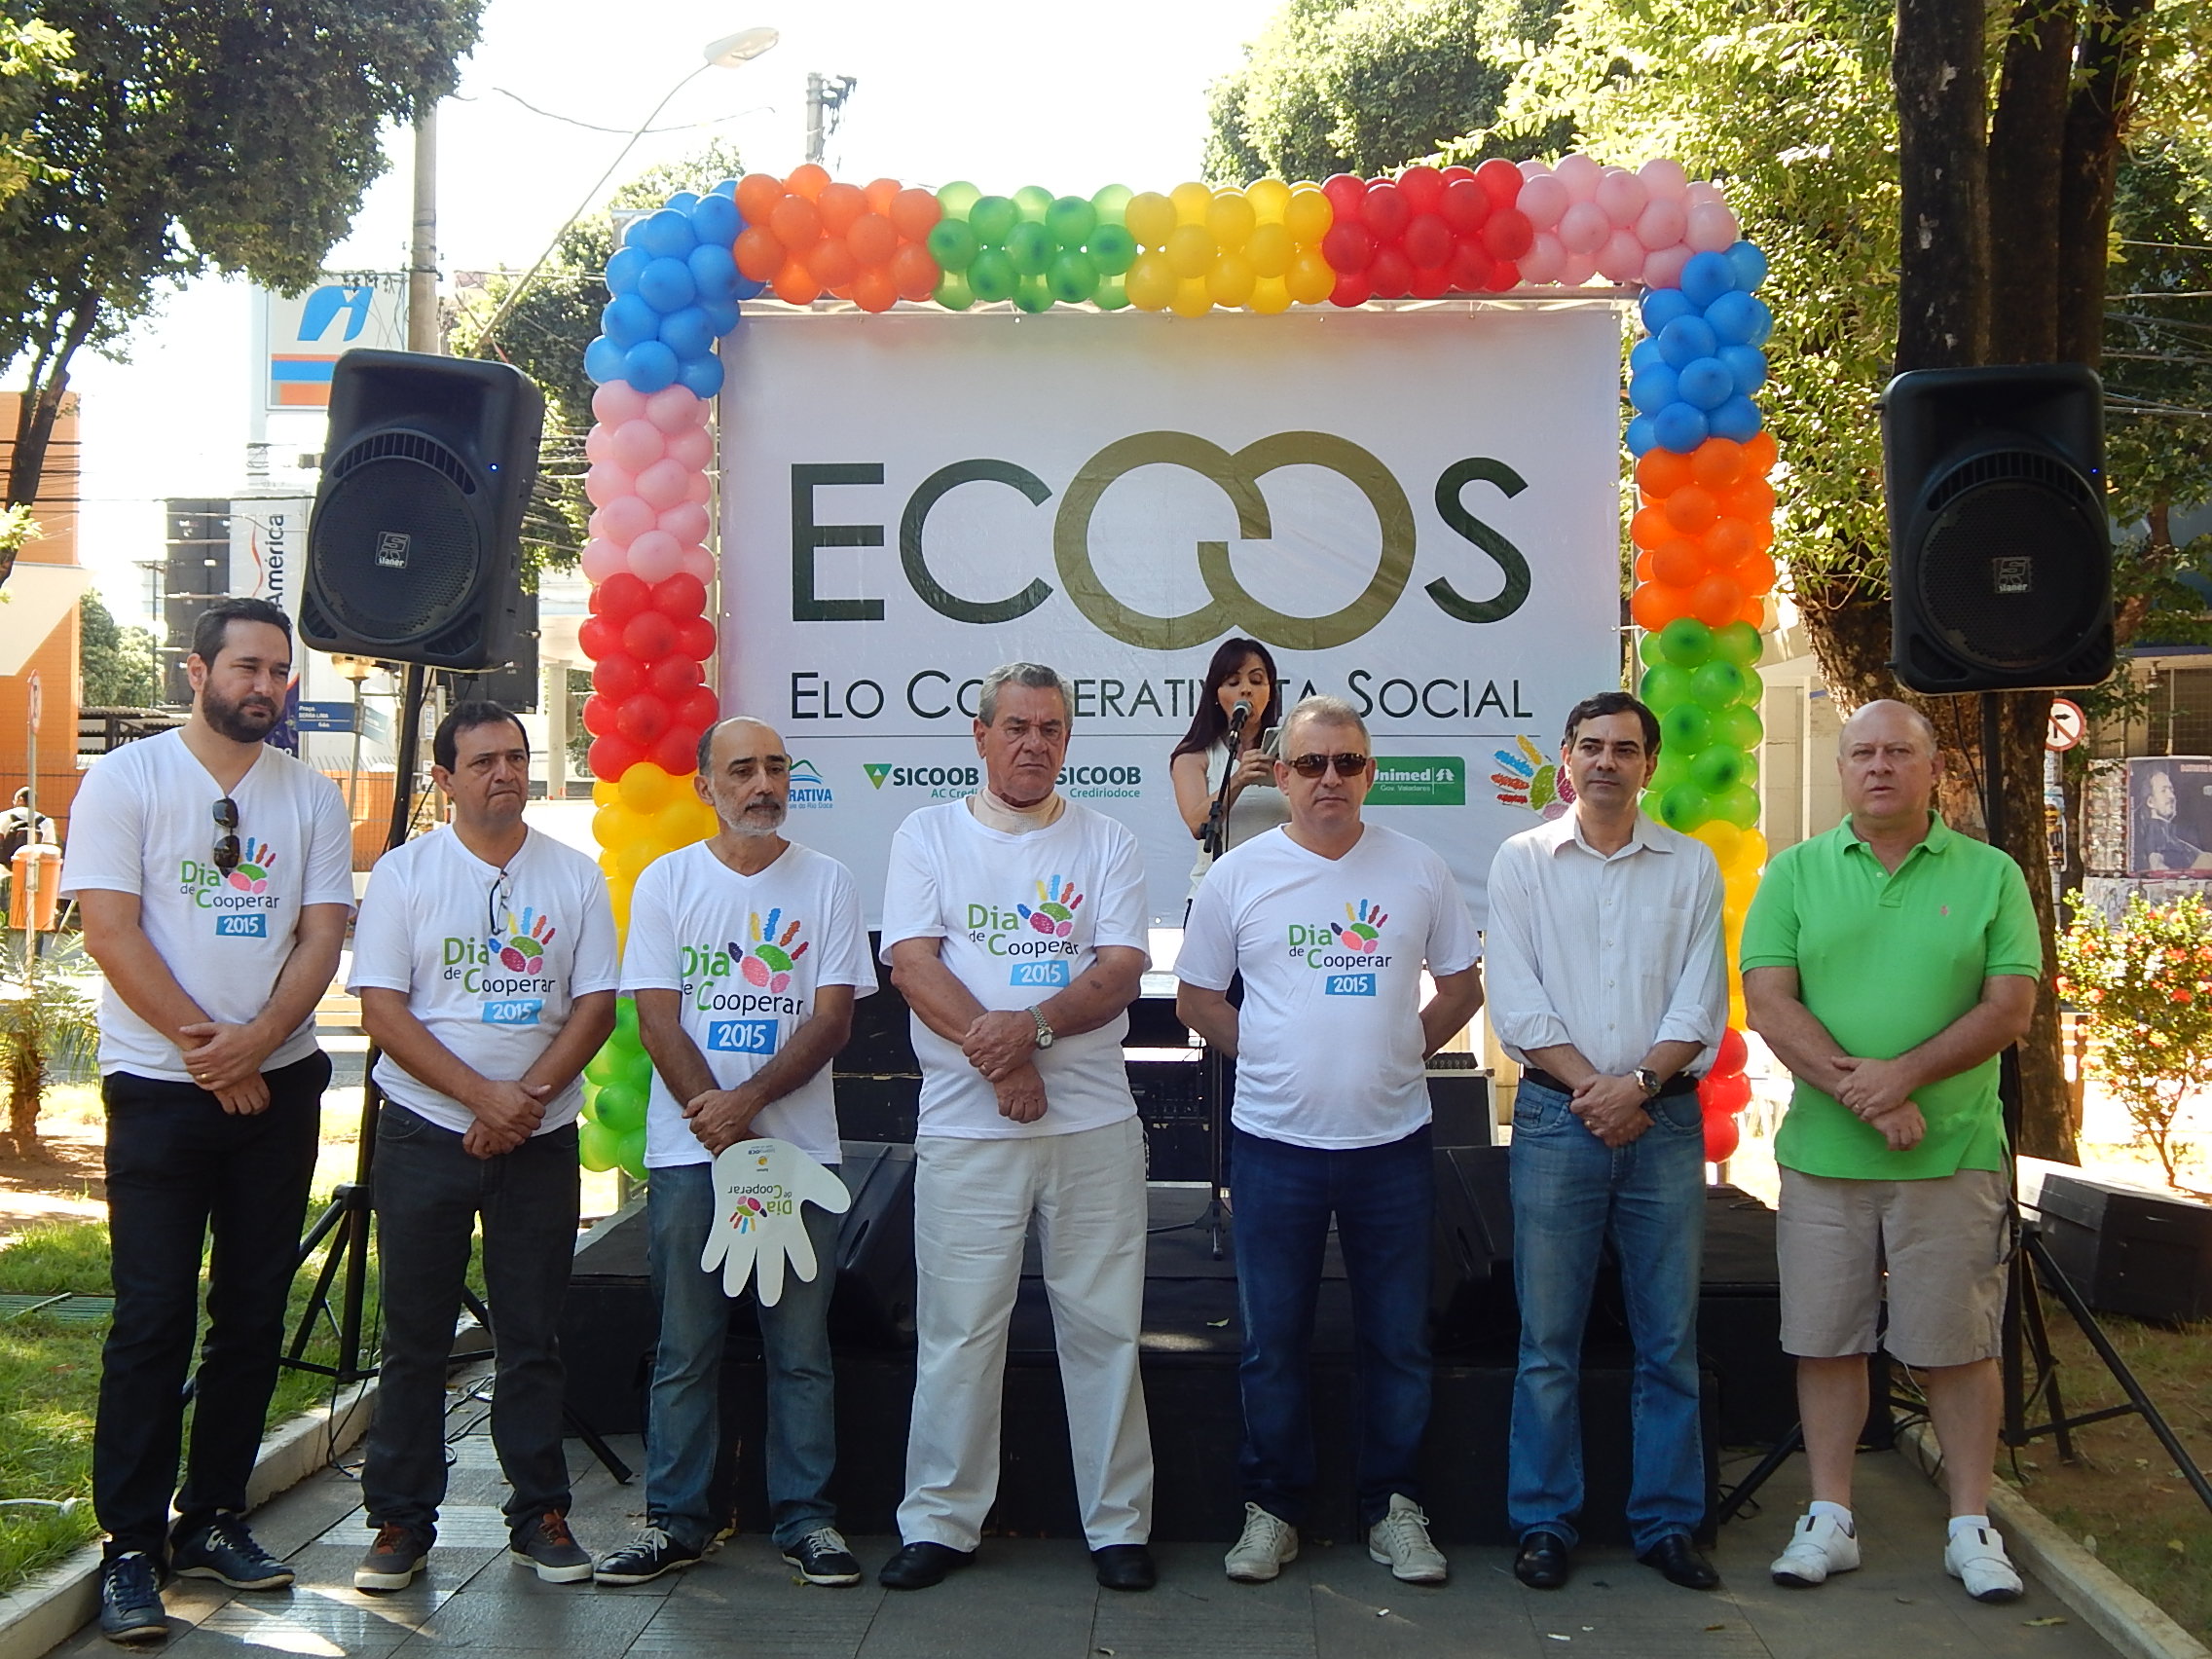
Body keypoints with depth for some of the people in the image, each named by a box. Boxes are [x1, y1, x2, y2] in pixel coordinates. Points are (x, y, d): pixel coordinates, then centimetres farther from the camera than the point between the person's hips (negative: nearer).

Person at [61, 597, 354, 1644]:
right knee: (154, 1319, -4)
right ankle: (131, 1547, 4)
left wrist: (255, 1041, -14)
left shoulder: (311, 798, 9)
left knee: (253, 1313, 8)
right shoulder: (127, 780, -1)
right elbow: (110, 932, -8)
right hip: (160, 1087, -4)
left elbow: (322, 937, 2)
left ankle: (213, 1519, 20)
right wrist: (205, 1048, -12)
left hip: (280, 1085, 4)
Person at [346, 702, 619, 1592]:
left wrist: (528, 1097, -13)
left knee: (534, 1336, 6)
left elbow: (595, 1005, 2)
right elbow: (383, 1010, -6)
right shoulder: (404, 873, 1)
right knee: (414, 1338, 4)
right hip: (426, 1132, -1)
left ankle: (540, 1514, 16)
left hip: (541, 1138, 1)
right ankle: (401, 1520, 14)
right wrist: (481, 1095, -16)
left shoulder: (575, 876, 5)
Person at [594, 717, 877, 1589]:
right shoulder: (666, 881, 4)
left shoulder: (827, 882, 4)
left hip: (798, 1147, 0)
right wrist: (725, 1132, -10)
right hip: (689, 1148, 0)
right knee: (685, 1346, 5)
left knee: (801, 1344, 4)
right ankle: (674, 1518, 15)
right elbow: (658, 1023, -2)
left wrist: (746, 1102, -15)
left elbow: (832, 1018, -3)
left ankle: (806, 1516, 13)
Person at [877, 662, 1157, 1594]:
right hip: (965, 1130, -1)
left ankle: (1119, 1523, 15)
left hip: (1094, 1124, 1)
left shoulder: (1106, 844, 9)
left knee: (1104, 1327, 5)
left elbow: (1122, 973, -2)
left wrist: (1032, 1025, -19)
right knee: (957, 1332, 3)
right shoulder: (927, 838, 7)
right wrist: (998, 1055, -15)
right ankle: (940, 1521, 15)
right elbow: (913, 965, -4)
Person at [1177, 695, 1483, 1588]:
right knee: (1272, 1342, 7)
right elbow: (1198, 997, 8)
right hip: (1275, 1144, -1)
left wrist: (1403, 1049, 1)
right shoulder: (1238, 875, 0)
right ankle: (1272, 1510, 20)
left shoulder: (1418, 870, 3)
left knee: (1399, 1339, 8)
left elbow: (1460, 986, 12)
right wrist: (1270, 1055, 0)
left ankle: (1394, 1510, 21)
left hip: (1392, 1143, 1)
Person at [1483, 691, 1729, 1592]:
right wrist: (1591, 1088, -10)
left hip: (1664, 1116, 1)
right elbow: (1517, 1002, -2)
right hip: (1556, 1115, -1)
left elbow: (1701, 1003, 2)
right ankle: (1543, 1523, 12)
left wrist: (1639, 1084, -12)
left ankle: (1667, 1522, 15)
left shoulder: (1692, 867, 9)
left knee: (1670, 1339, 5)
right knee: (1548, 1340, 2)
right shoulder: (1522, 861, 6)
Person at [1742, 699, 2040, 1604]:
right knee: (1827, 1342, 7)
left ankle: (1971, 1527, 18)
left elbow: (2011, 1006, -5)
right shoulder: (1795, 874, 4)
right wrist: (1858, 1091, -16)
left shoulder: (1990, 875, 3)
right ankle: (1829, 1520, 19)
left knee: (1958, 1346, 6)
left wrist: (1904, 1074, -17)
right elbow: (1770, 1004, -4)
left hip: (1954, 1154, -1)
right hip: (1823, 1154, 1)